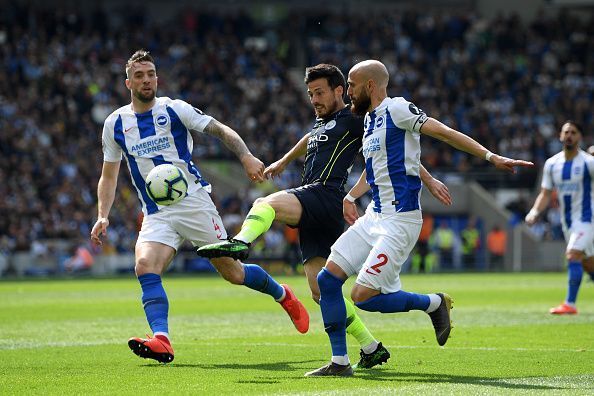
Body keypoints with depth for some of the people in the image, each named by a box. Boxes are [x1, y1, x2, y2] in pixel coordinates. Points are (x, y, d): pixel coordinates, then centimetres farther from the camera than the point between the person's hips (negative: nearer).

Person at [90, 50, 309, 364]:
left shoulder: (174, 109, -2)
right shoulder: (115, 124, 7)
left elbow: (221, 130, -5)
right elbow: (109, 176, 15)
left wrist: (246, 157, -23)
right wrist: (102, 217, 2)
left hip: (194, 202, -3)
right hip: (156, 214, 3)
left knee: (233, 273, 1)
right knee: (145, 267, -25)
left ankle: (283, 295, 29)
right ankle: (162, 341, -36)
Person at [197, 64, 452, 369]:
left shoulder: (352, 119, 4)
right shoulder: (321, 124, 29)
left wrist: (428, 179, -2)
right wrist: (283, 162, 66)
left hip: (326, 194, -8)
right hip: (315, 215, 8)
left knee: (266, 204, -30)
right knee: (320, 290, 0)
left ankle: (241, 241, -61)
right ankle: (372, 349, 2)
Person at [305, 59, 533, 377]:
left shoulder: (396, 108, -10)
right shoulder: (369, 119, 17)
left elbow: (444, 132, -16)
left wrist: (491, 157, -23)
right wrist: (350, 197, 27)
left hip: (400, 221, -9)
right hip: (374, 217, 9)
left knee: (363, 296, -15)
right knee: (327, 279, 0)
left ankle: (433, 303, 8)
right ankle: (339, 363, 7)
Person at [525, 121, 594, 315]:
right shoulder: (551, 164, 3)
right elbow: (545, 193, 6)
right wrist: (535, 211, -11)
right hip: (567, 220, 6)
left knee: (572, 255, -21)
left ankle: (570, 304, -18)